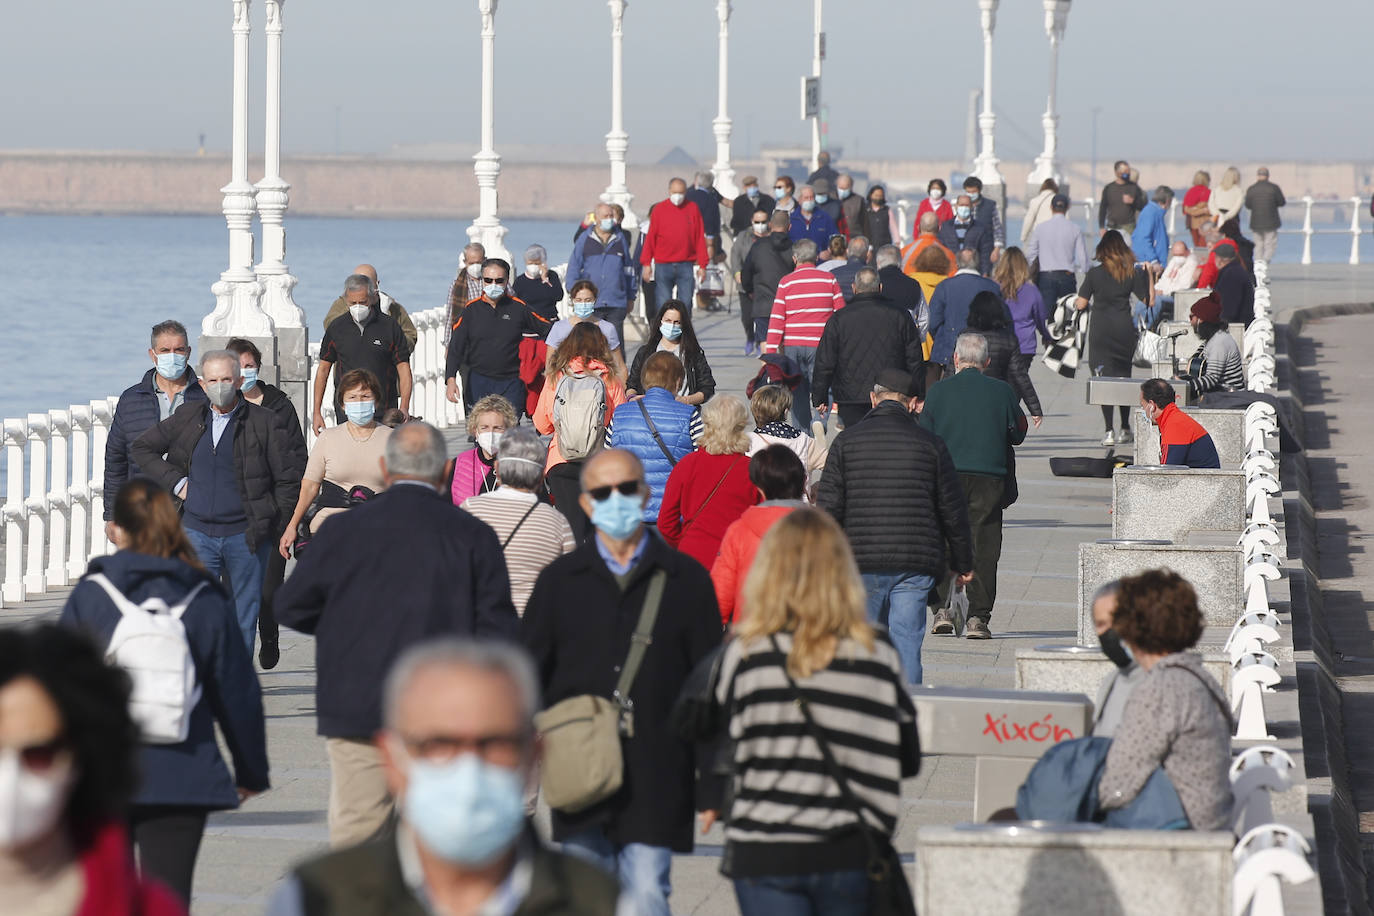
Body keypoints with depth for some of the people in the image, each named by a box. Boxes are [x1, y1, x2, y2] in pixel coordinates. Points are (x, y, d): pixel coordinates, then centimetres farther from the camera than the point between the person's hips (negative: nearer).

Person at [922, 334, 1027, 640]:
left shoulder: (937, 392, -1)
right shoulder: (1001, 391, 0)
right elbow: (1018, 434, 11)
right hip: (989, 479, 0)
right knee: (983, 549, 4)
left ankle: (943, 609, 1)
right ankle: (977, 617, -1)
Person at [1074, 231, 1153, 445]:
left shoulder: (1095, 274, -5)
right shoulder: (1132, 273, 0)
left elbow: (1081, 304, -4)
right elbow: (1149, 301, 3)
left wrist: (1074, 302, 19)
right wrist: (1149, 275, 14)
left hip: (1101, 331, -2)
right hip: (1125, 329, 2)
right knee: (1124, 377, 14)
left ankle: (1109, 431, -9)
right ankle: (1125, 429, 19)